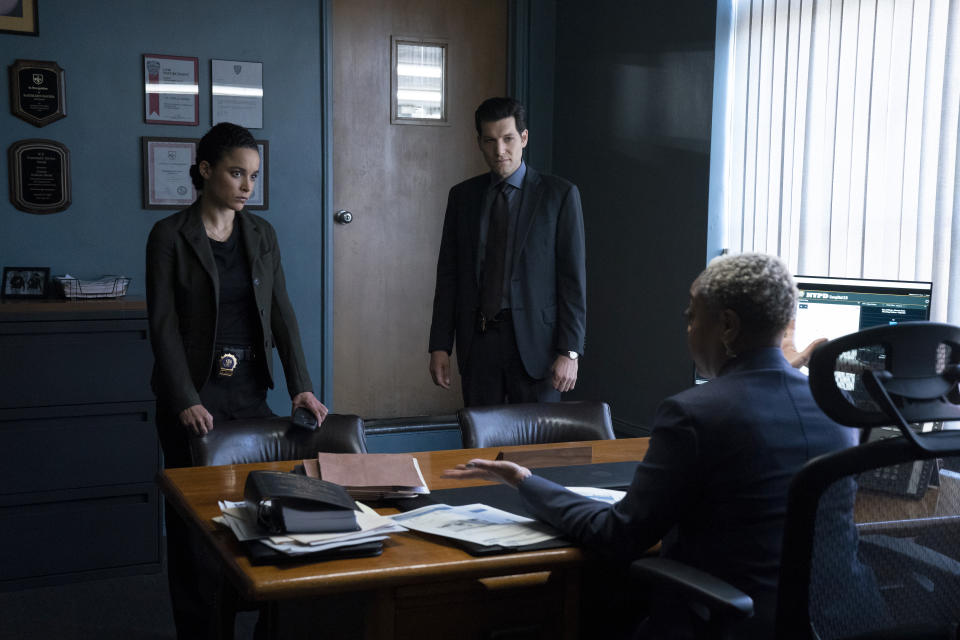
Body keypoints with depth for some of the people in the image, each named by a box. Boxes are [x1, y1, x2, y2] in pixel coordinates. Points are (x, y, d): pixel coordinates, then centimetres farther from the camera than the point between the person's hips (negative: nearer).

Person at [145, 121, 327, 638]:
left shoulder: (262, 233, 8)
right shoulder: (169, 236, -6)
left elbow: (281, 312, 5)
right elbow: (162, 325, -10)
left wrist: (301, 386, -4)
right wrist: (185, 401, -17)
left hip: (250, 389, 4)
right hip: (194, 394, -4)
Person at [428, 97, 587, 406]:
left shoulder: (560, 194, -1)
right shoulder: (462, 196, 10)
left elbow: (573, 277, -4)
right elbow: (448, 274, 11)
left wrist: (570, 351, -10)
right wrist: (440, 345, 5)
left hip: (534, 341, -3)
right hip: (477, 340, 3)